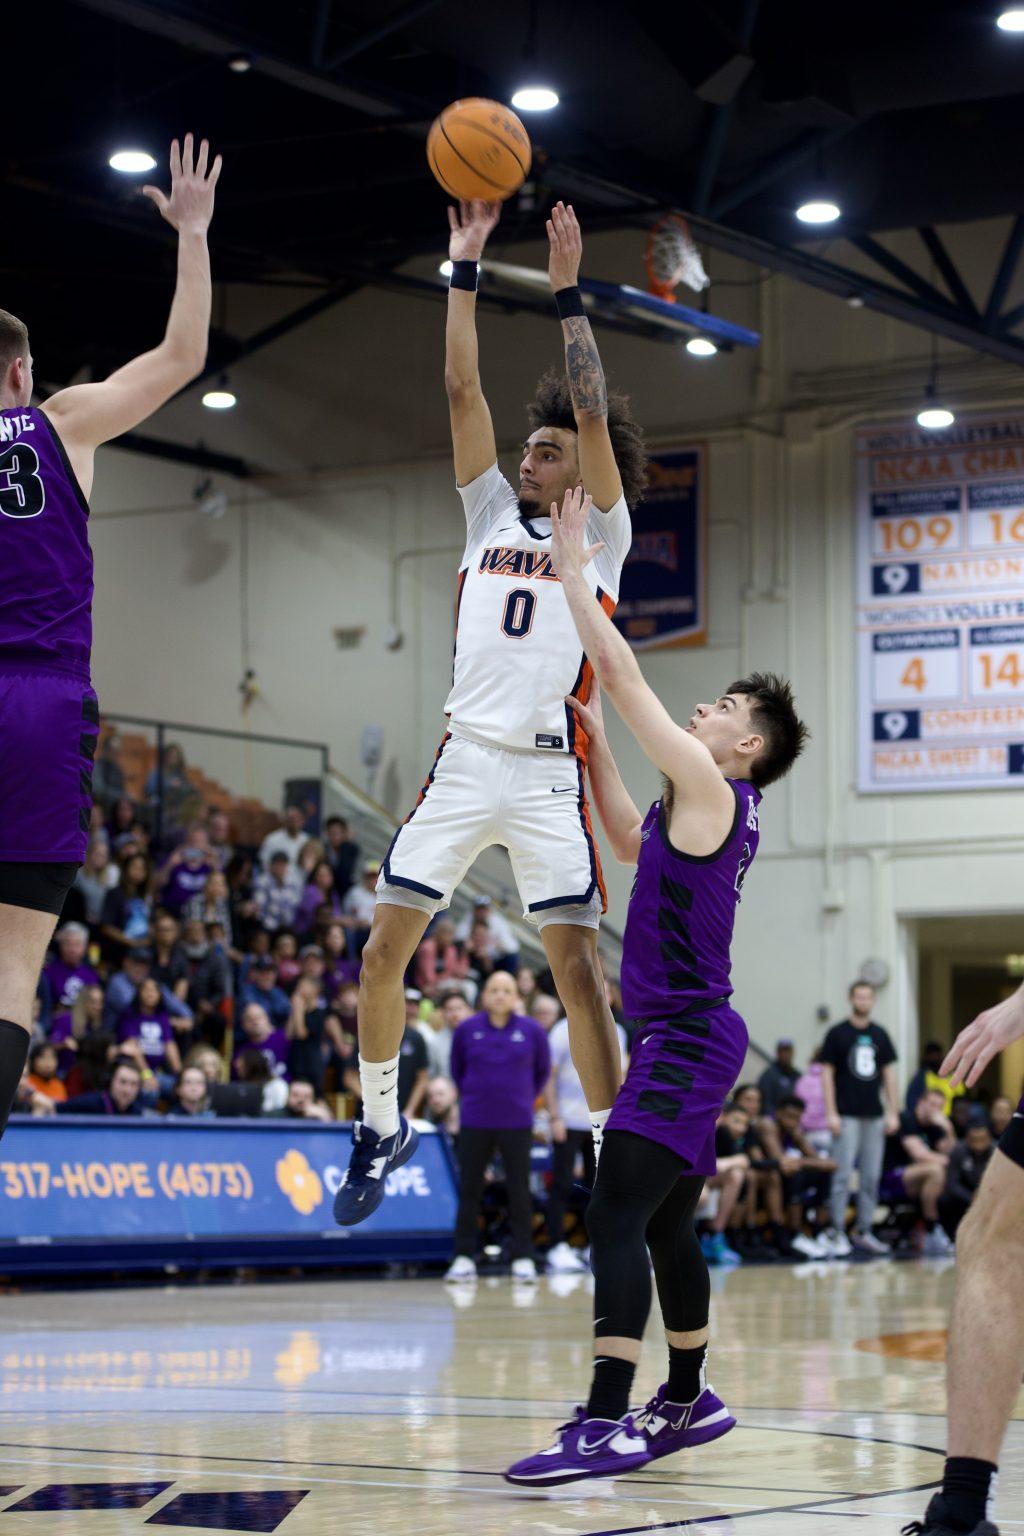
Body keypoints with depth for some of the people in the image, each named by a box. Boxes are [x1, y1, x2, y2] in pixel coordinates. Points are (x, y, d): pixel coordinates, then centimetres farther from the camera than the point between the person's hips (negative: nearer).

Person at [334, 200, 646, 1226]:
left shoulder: (601, 537, 7)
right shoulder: (492, 515, 17)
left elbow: (594, 415, -5)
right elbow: (462, 392, 11)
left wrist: (567, 294, -6)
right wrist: (465, 271, 7)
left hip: (549, 773, -4)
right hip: (464, 758, 4)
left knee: (575, 965, -9)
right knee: (383, 950, 1)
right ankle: (382, 1130, 18)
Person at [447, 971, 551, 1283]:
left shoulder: (531, 1030, -1)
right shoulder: (467, 1029, -1)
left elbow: (543, 1070, 13)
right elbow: (457, 1069, 15)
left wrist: (526, 1098, 10)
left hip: (516, 1124, -1)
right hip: (474, 1123, 1)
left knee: (519, 1191, 2)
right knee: (469, 1190, 3)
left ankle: (523, 1259, 9)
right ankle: (464, 1258, 10)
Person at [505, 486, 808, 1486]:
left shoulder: (710, 789, -11)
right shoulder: (710, 809, 15)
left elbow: (623, 673, -13)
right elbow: (631, 842, 34)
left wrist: (572, 569, -7)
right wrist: (590, 746, 27)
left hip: (686, 1037, -10)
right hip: (685, 1037, 10)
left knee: (615, 1216, -17)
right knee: (664, 1225, 18)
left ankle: (607, 1424, -23)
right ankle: (688, 1402, 28)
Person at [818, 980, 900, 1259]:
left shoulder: (879, 1035, 11)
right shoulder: (837, 1034, -2)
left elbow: (889, 1073, 13)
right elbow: (827, 1073, -4)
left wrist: (893, 1112, 6)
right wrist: (831, 1113, -11)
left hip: (875, 1117, 5)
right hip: (847, 1117, -5)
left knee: (871, 1178, 6)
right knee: (843, 1175, -7)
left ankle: (864, 1232, 12)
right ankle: (836, 1232, -2)